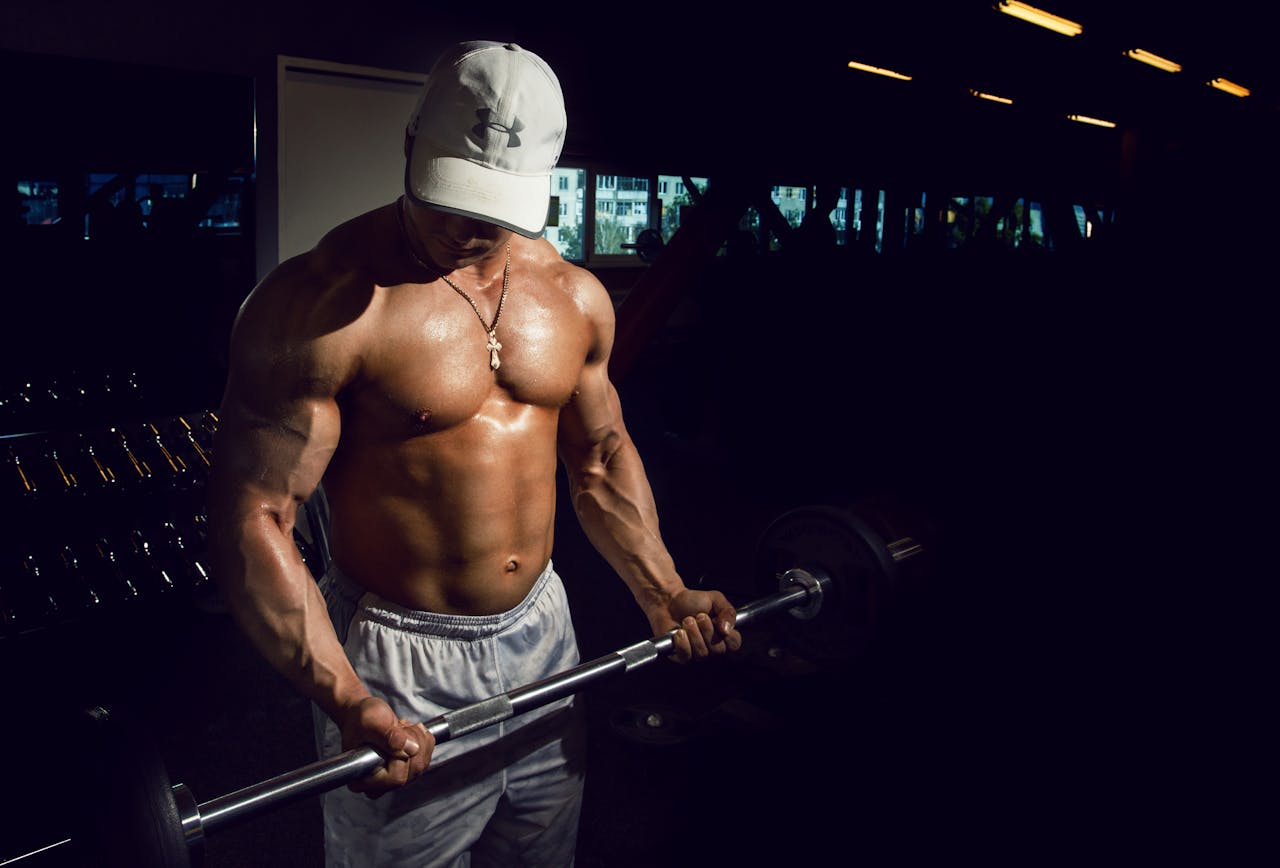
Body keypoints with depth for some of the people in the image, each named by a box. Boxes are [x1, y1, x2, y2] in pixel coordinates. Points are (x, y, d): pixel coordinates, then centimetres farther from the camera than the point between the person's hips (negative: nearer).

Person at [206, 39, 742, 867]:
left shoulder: (576, 295, 0)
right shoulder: (323, 304, -19)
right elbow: (253, 516, -20)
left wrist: (664, 594, 4)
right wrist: (345, 699, -28)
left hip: (542, 632, 6)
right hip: (401, 664, -5)